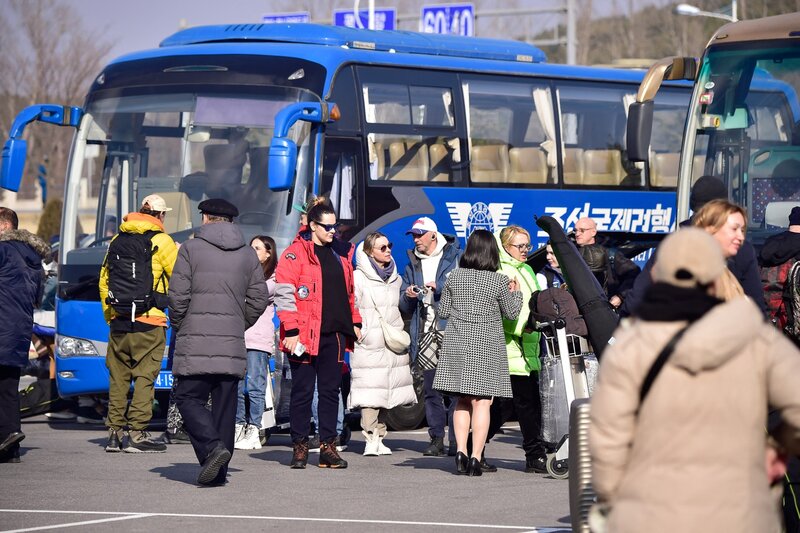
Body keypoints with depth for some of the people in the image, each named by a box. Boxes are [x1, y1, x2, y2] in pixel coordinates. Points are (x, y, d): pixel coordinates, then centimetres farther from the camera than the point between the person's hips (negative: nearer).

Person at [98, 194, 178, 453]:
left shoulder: (117, 240, 13)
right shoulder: (161, 241, -5)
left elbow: (104, 282, 18)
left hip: (118, 322, 6)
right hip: (148, 323, -6)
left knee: (118, 377, 10)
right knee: (145, 376, -3)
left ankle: (115, 432, 11)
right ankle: (136, 434, -7)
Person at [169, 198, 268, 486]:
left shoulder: (191, 249, -1)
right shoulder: (248, 254, 12)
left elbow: (178, 296, -5)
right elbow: (259, 299, 11)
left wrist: (179, 325, 11)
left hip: (196, 343, -4)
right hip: (232, 344, 4)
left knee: (188, 398, 0)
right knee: (225, 404, 6)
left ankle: (212, 447, -22)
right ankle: (219, 471, 5)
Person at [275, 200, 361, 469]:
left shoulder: (341, 253, 15)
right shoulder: (296, 253, -6)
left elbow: (349, 292, 24)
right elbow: (284, 293, -10)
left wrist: (355, 322, 18)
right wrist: (291, 331, -15)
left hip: (334, 334, 6)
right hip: (305, 335, -6)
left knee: (331, 390, 6)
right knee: (302, 391, 1)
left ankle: (328, 446, 10)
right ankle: (299, 447, 8)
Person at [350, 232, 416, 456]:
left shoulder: (395, 278, 14)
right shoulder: (358, 277, -5)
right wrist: (360, 333, -10)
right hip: (369, 345, -6)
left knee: (388, 390, 6)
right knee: (370, 391, -11)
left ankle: (379, 436, 13)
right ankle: (370, 439, -11)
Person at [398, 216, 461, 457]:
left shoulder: (455, 258, 5)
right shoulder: (412, 265, 18)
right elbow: (404, 308, 20)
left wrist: (440, 287, -13)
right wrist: (408, 296, -2)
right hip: (424, 335, 5)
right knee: (430, 389, 3)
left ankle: (457, 439, -6)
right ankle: (436, 438, 7)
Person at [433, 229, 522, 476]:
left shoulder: (454, 277, 2)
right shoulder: (500, 280, -5)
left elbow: (443, 311, 8)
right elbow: (511, 313, 5)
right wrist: (515, 293, 21)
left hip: (457, 343, 3)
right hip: (487, 345, -3)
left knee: (462, 401, 12)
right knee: (482, 402, -2)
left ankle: (460, 451, 2)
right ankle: (476, 458, -8)